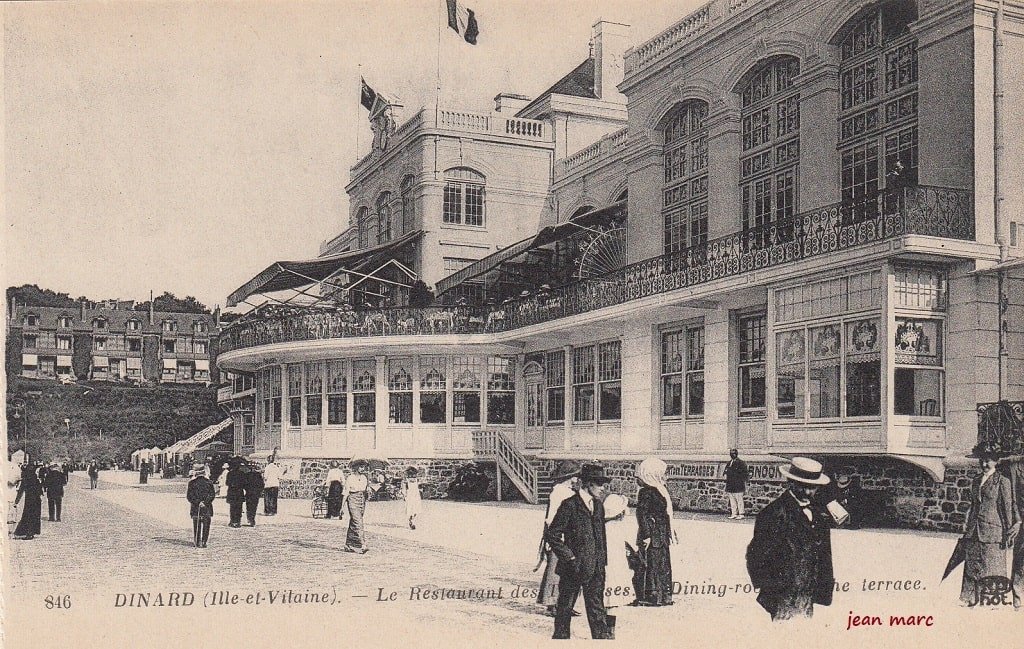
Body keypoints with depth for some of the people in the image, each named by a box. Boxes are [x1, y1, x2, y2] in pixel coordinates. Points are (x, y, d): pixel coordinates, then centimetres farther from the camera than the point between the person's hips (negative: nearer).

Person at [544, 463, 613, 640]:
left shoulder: (598, 506, 11)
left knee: (597, 608, 7)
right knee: (565, 607, 8)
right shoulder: (569, 505, -11)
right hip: (574, 567, -6)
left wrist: (602, 562, 12)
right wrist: (570, 558, -14)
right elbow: (552, 535, -14)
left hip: (596, 568, 6)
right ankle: (560, 637, 21)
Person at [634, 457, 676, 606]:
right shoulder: (646, 492, -15)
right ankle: (650, 596, 3)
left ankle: (663, 596, 21)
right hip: (652, 536, -9)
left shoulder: (661, 490, 13)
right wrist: (646, 536, -22)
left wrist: (671, 532, 23)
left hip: (662, 535, 9)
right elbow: (642, 515, -18)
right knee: (652, 565, -4)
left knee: (664, 565, 13)